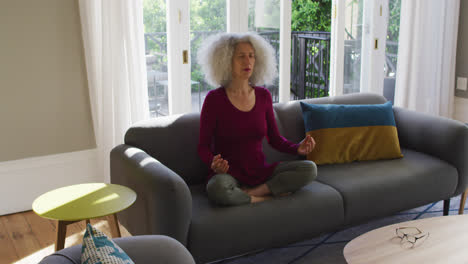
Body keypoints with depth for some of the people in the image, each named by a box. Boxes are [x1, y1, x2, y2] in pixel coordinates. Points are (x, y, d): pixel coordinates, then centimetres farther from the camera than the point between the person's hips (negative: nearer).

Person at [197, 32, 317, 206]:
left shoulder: (263, 96, 4)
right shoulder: (214, 99, -9)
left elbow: (274, 138, 12)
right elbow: (203, 146, -6)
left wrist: (298, 148, -8)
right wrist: (213, 163, -28)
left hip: (260, 171, 4)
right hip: (229, 174, -4)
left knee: (309, 169, -15)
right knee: (217, 190, -39)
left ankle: (249, 192, -16)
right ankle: (270, 197, -14)